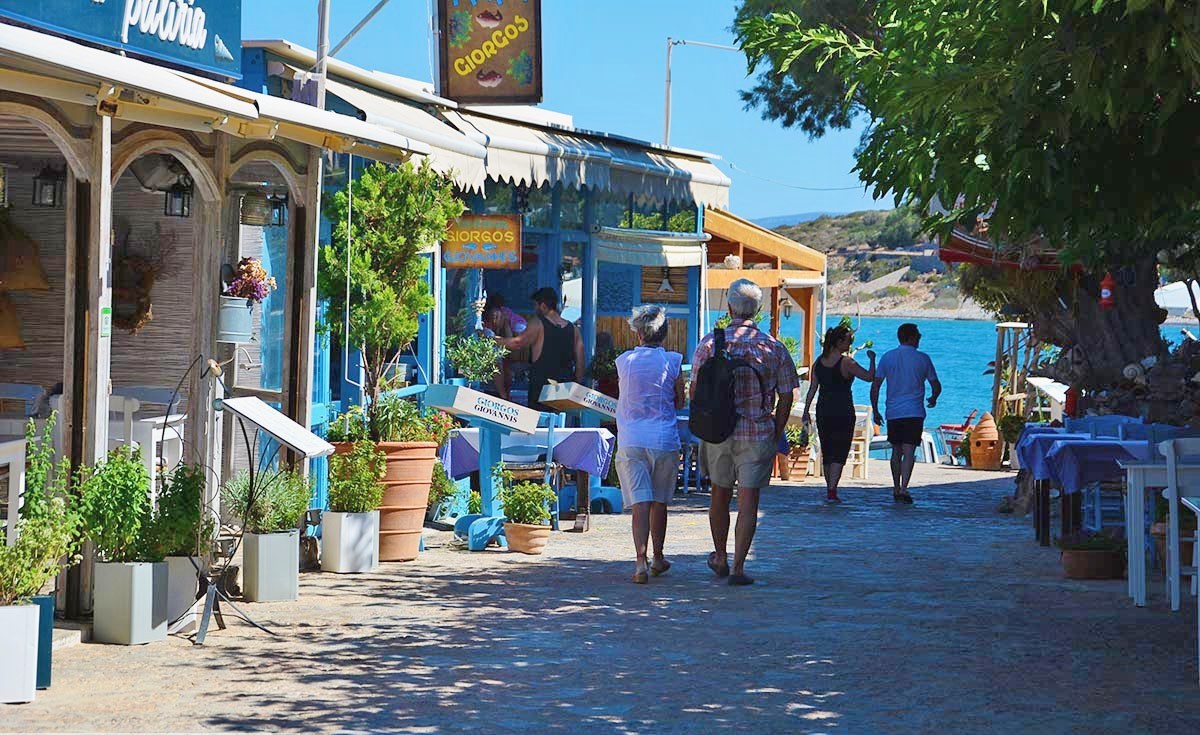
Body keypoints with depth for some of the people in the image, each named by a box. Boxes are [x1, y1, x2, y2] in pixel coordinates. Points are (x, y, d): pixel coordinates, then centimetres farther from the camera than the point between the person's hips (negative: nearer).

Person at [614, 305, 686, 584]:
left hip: (630, 440, 0)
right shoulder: (672, 362, -3)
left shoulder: (623, 361, 1)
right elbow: (680, 402, 7)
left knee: (640, 502, -4)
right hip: (664, 440, 0)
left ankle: (641, 561, -17)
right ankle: (658, 558, 28)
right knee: (659, 502, 15)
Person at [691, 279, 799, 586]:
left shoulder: (709, 343, -4)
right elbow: (785, 399, 0)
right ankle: (738, 567, -4)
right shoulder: (774, 348, -2)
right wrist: (776, 435, 10)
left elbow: (695, 390, -4)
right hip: (759, 433, -1)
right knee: (748, 501, 2)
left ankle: (720, 558, 32)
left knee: (720, 495, 18)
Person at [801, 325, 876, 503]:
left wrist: (806, 412, 10)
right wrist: (872, 360, 8)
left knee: (826, 453, 15)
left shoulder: (818, 362, 5)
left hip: (823, 412, 5)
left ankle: (829, 490, 23)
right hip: (843, 413, -5)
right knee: (839, 453, -3)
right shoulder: (846, 363, -11)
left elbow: (812, 389, 6)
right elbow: (870, 377, -8)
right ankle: (832, 491, -11)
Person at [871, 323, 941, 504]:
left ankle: (896, 490, 21)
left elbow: (875, 386, 3)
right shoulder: (922, 359, 1)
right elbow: (936, 386, 9)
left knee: (896, 451, 14)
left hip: (893, 413, 3)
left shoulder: (887, 357, 5)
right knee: (909, 451, -9)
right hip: (914, 413, -3)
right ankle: (903, 488, -22)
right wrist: (933, 399, 30)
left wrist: (875, 411, 11)